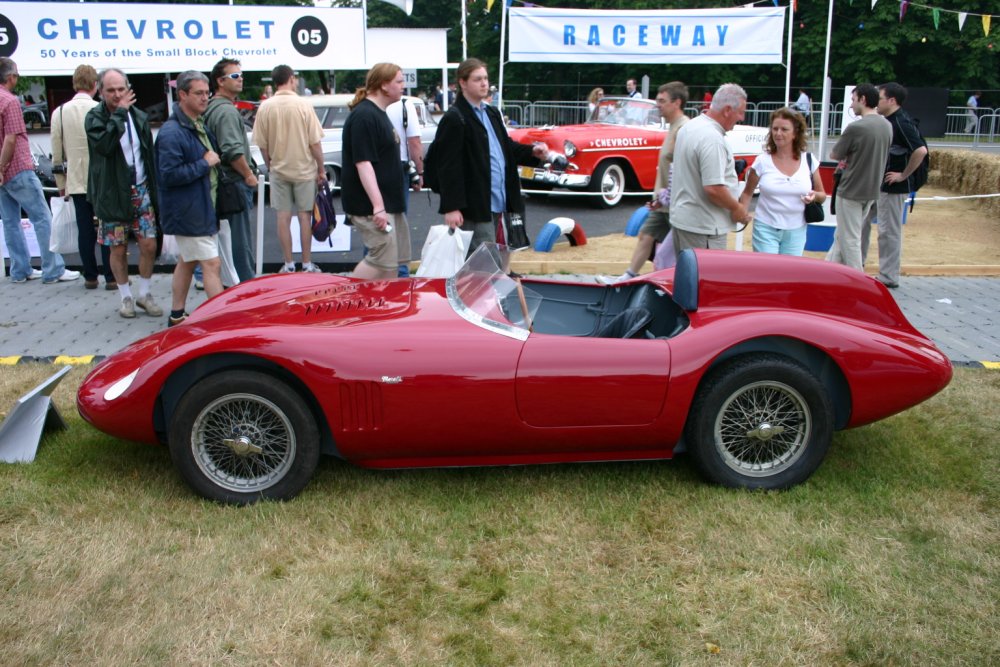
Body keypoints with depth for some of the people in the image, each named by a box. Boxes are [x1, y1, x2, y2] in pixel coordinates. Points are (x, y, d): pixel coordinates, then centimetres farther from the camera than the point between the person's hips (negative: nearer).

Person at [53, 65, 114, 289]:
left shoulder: (59, 113, 2)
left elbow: (57, 155, 6)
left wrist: (61, 183, 16)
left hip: (76, 182, 3)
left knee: (85, 230, 9)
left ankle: (90, 277, 15)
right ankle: (111, 277, 5)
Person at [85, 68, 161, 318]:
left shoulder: (139, 117, 6)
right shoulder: (94, 118, -6)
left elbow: (149, 155, 10)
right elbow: (104, 143, -27)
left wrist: (155, 190, 6)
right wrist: (120, 112, -22)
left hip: (141, 191, 3)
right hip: (113, 195, -3)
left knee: (149, 245, 1)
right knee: (118, 249, 5)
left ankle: (144, 295, 17)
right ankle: (126, 298, 20)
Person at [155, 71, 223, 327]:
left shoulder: (199, 126, 11)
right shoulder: (171, 132, -20)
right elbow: (170, 174, -25)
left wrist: (213, 160, 9)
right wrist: (204, 163, -20)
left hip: (201, 208, 10)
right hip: (188, 212, -10)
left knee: (187, 261, 17)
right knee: (211, 264, -8)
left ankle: (177, 316, 27)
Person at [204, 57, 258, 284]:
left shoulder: (212, 108, 15)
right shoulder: (227, 110, -16)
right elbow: (233, 151, -25)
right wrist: (249, 175, -13)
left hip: (225, 182, 10)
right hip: (235, 182, -10)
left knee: (225, 236, 17)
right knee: (240, 239, -5)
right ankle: (247, 283, 0)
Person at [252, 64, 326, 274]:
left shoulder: (265, 107, -4)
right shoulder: (303, 105, -10)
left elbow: (262, 144, -1)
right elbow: (315, 142, -10)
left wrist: (270, 165, 14)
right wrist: (321, 169, 0)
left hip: (279, 170, 2)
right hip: (304, 169, -2)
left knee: (283, 217, 7)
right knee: (305, 216, 6)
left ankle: (288, 265, 11)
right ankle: (307, 264, 10)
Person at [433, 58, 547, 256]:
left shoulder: (492, 113, 18)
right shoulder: (454, 120, -11)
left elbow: (507, 147, 24)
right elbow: (449, 168, -16)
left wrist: (532, 151, 4)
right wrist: (451, 208, -20)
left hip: (497, 203, 9)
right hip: (475, 207, -9)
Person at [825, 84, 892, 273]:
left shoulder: (856, 127, -20)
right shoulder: (887, 126, 4)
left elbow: (834, 154, -9)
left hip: (851, 191, -7)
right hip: (872, 190, 8)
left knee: (850, 239, 3)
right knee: (842, 235, 18)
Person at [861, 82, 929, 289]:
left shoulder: (902, 123, -18)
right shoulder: (886, 121, 10)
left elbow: (921, 150, -28)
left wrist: (904, 175, -20)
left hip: (893, 187, -10)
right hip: (876, 184, 10)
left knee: (889, 231, -1)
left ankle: (888, 277, 8)